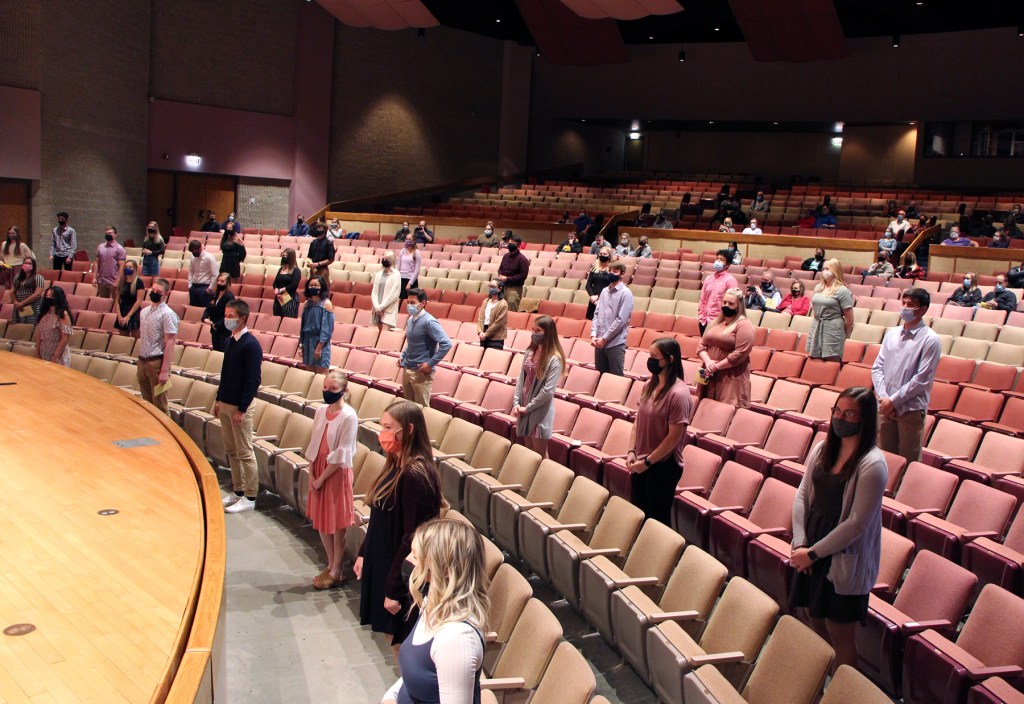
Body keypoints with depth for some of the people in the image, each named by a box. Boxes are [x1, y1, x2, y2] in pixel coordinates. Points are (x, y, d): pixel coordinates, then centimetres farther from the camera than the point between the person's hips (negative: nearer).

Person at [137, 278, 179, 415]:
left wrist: (165, 371, -21)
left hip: (157, 362, -7)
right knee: (146, 402, 16)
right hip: (142, 361, 7)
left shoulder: (167, 314, -12)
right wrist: (140, 363, 16)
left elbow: (170, 343, -16)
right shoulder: (144, 311, 11)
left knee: (159, 405, 1)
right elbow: (142, 338, 17)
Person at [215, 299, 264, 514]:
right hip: (225, 405, 8)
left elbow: (254, 380, -19)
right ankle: (238, 492, 26)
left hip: (240, 407, -8)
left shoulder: (251, 344, -16)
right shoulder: (230, 341, 9)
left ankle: (250, 498, 9)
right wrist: (219, 400, 16)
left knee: (245, 454, 0)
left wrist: (241, 409, -19)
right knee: (231, 451, 15)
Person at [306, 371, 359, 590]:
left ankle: (336, 571, 18)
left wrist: (321, 479, -14)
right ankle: (331, 565, 30)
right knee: (320, 520, 14)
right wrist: (311, 475, 0)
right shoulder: (321, 411, 4)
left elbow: (341, 454, -17)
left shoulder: (348, 416, -16)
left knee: (337, 522, 4)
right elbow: (313, 444, 7)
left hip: (337, 473, -6)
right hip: (318, 472, 6)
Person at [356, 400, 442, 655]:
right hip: (381, 563, 9)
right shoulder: (395, 466, 4)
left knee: (402, 641, 6)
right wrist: (363, 553, 17)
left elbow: (412, 538, -23)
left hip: (402, 572, -9)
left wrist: (394, 588, -20)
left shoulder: (415, 475, -24)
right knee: (395, 636, 19)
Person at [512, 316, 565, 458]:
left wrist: (527, 408, -13)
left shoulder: (555, 359, -15)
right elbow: (521, 379, 7)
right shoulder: (529, 352, 6)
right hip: (524, 407, 6)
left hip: (540, 411, -6)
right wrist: (516, 403, -4)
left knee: (539, 454, 3)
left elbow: (548, 391, -18)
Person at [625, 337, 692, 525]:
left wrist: (648, 461, -14)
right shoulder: (649, 385, 3)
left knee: (657, 517, 7)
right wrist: (631, 452, -1)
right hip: (641, 462, 7)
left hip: (663, 465, -7)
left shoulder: (678, 393, -20)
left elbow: (674, 437, -19)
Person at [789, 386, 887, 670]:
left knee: (839, 635, 5)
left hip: (845, 558, -6)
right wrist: (799, 543, -8)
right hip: (812, 548, 6)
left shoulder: (872, 465, -18)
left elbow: (857, 523, -19)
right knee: (813, 619, 18)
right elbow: (802, 494, 4)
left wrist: (812, 553, -15)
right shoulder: (822, 449, 3)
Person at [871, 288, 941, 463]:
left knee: (908, 461, 4)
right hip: (886, 407, 5)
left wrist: (894, 401, -13)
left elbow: (921, 379, -13)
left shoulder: (930, 340, -8)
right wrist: (883, 398, -6)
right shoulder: (892, 334, 8)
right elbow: (877, 368, 7)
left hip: (911, 410, -5)